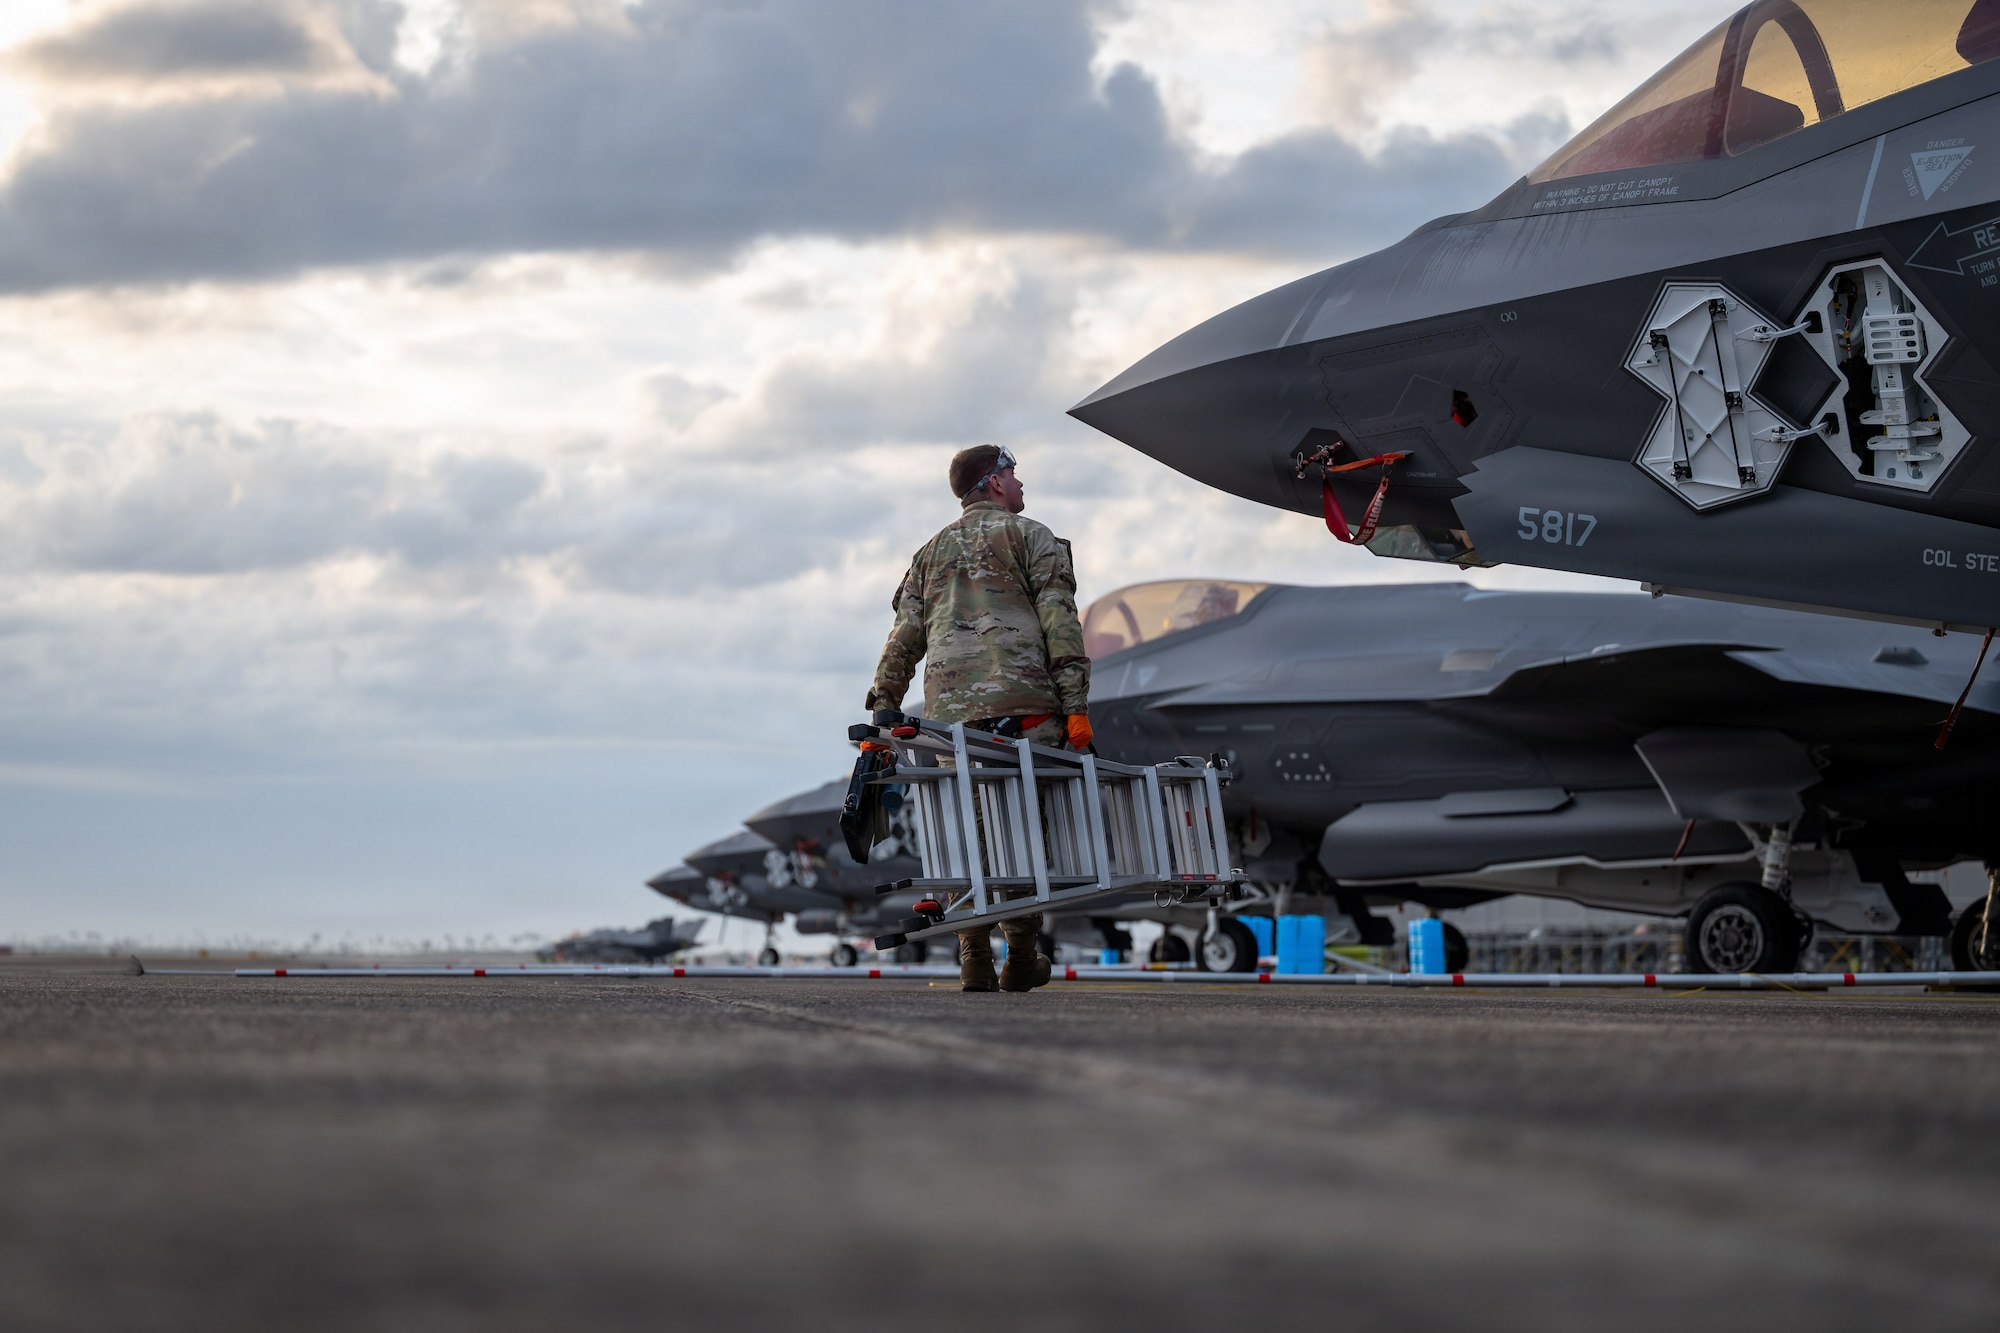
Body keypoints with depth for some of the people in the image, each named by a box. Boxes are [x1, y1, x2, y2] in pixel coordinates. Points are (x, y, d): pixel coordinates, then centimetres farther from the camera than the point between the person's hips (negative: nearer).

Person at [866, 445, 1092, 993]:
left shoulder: (932, 552, 24)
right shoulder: (1029, 537, 10)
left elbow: (904, 637, 16)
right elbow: (1059, 621, -3)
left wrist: (882, 711, 14)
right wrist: (1076, 705, -7)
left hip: (951, 706, 4)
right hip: (1024, 696, -4)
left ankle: (975, 962, -6)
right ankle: (1022, 957, -2)